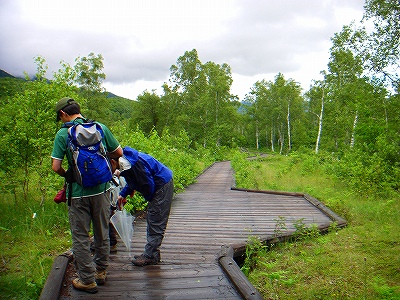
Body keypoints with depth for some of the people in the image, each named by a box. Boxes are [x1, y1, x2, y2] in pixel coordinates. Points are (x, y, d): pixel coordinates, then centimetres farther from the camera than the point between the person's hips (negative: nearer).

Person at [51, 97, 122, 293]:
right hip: (101, 189, 4)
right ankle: (101, 271, 33)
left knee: (80, 237, 10)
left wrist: (67, 176, 7)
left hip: (78, 193, -3)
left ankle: (87, 280, 18)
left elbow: (56, 166, -12)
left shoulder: (63, 134, -9)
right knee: (102, 233, 18)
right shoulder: (100, 127, -1)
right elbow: (119, 152, 5)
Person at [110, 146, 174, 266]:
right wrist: (123, 194, 10)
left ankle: (150, 256, 0)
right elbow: (132, 182, 20)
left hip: (163, 185, -10)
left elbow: (148, 184, -23)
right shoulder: (124, 163, 3)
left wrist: (149, 198, -5)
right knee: (151, 221, 13)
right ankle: (152, 253, 20)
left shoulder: (133, 163, -28)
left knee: (155, 222, -6)